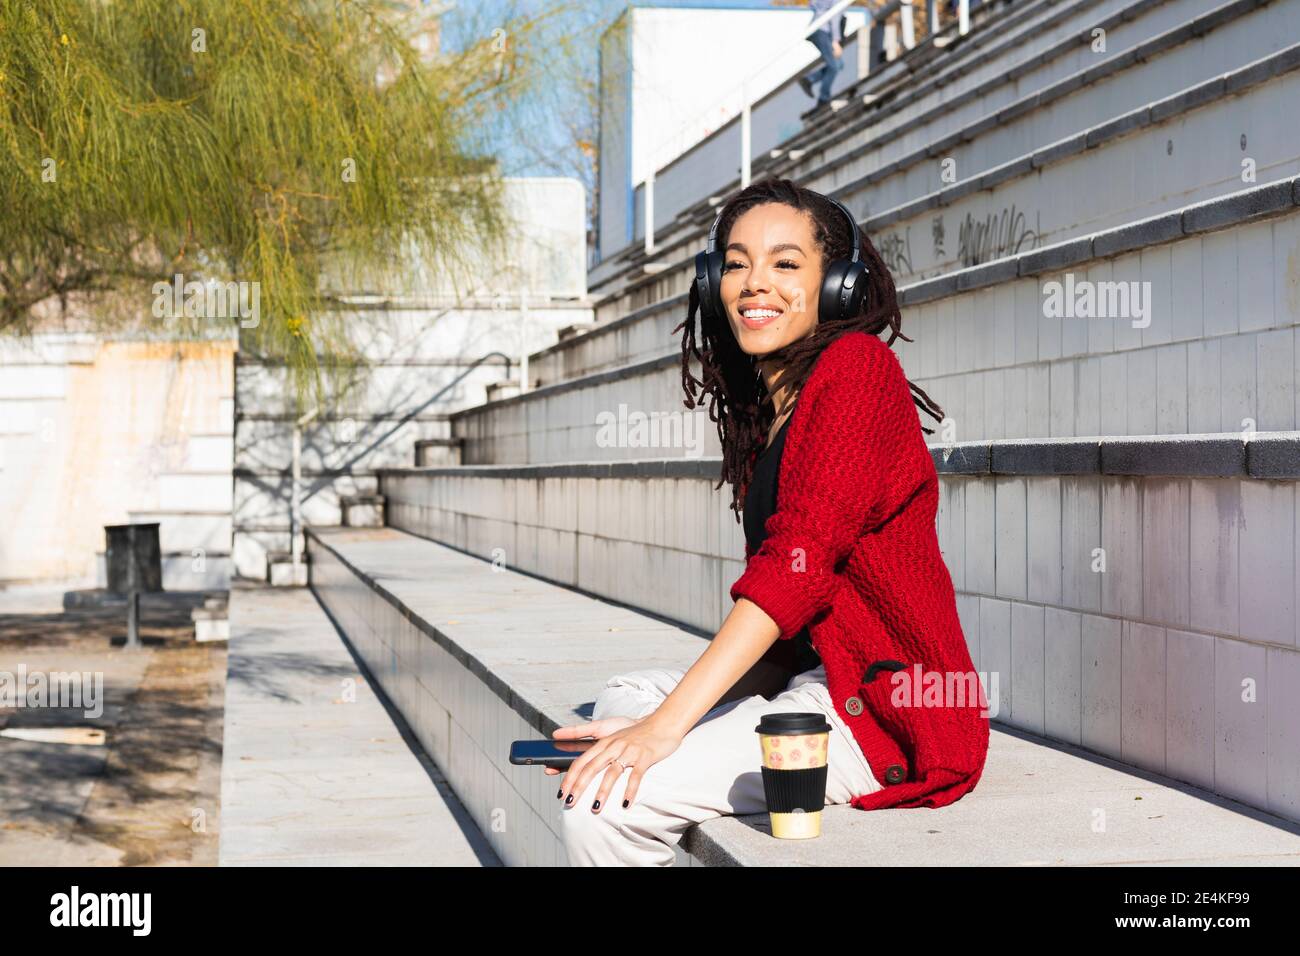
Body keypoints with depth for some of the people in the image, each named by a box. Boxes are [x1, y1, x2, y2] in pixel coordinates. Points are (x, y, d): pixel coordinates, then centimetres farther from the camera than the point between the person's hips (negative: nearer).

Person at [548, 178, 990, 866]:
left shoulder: (856, 368, -10)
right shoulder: (766, 409, 18)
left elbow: (802, 558, -21)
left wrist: (665, 725, -25)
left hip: (886, 713, -10)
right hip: (812, 678, 10)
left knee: (600, 801, -16)